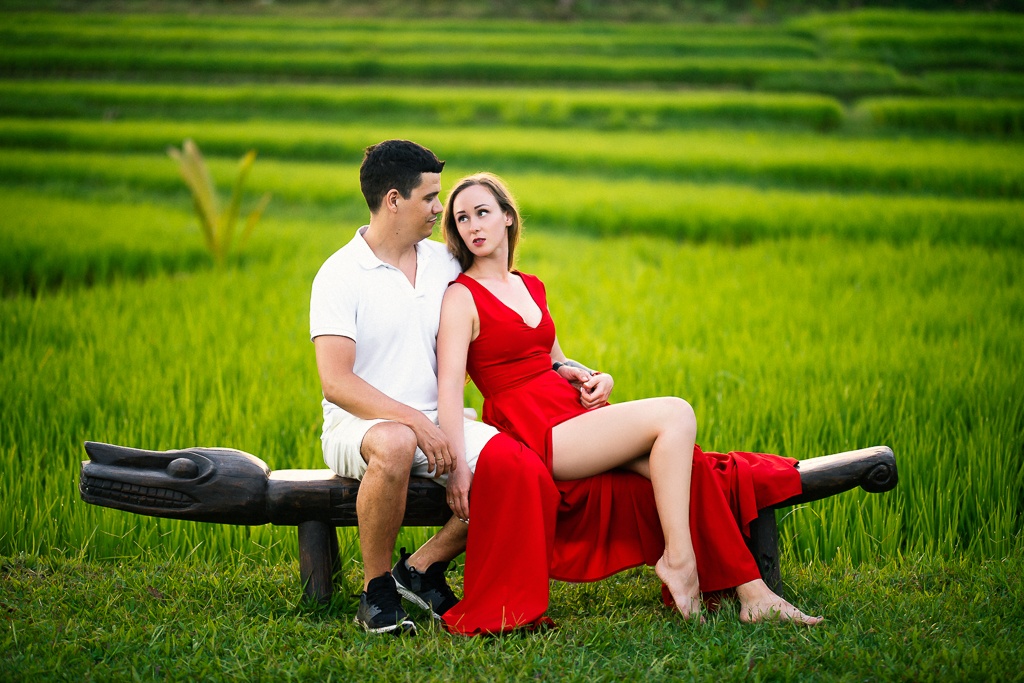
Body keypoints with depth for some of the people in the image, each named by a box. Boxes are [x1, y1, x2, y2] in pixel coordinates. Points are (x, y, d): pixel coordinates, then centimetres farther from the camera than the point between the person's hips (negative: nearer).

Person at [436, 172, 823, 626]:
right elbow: (449, 387, -14)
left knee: (689, 468, -12)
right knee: (674, 414, -21)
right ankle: (677, 558, -17)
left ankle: (751, 593, -11)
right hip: (534, 432, -7)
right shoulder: (461, 297, -3)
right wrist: (457, 465, -27)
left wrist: (590, 377, 2)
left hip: (572, 414, 7)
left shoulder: (530, 287, 20)